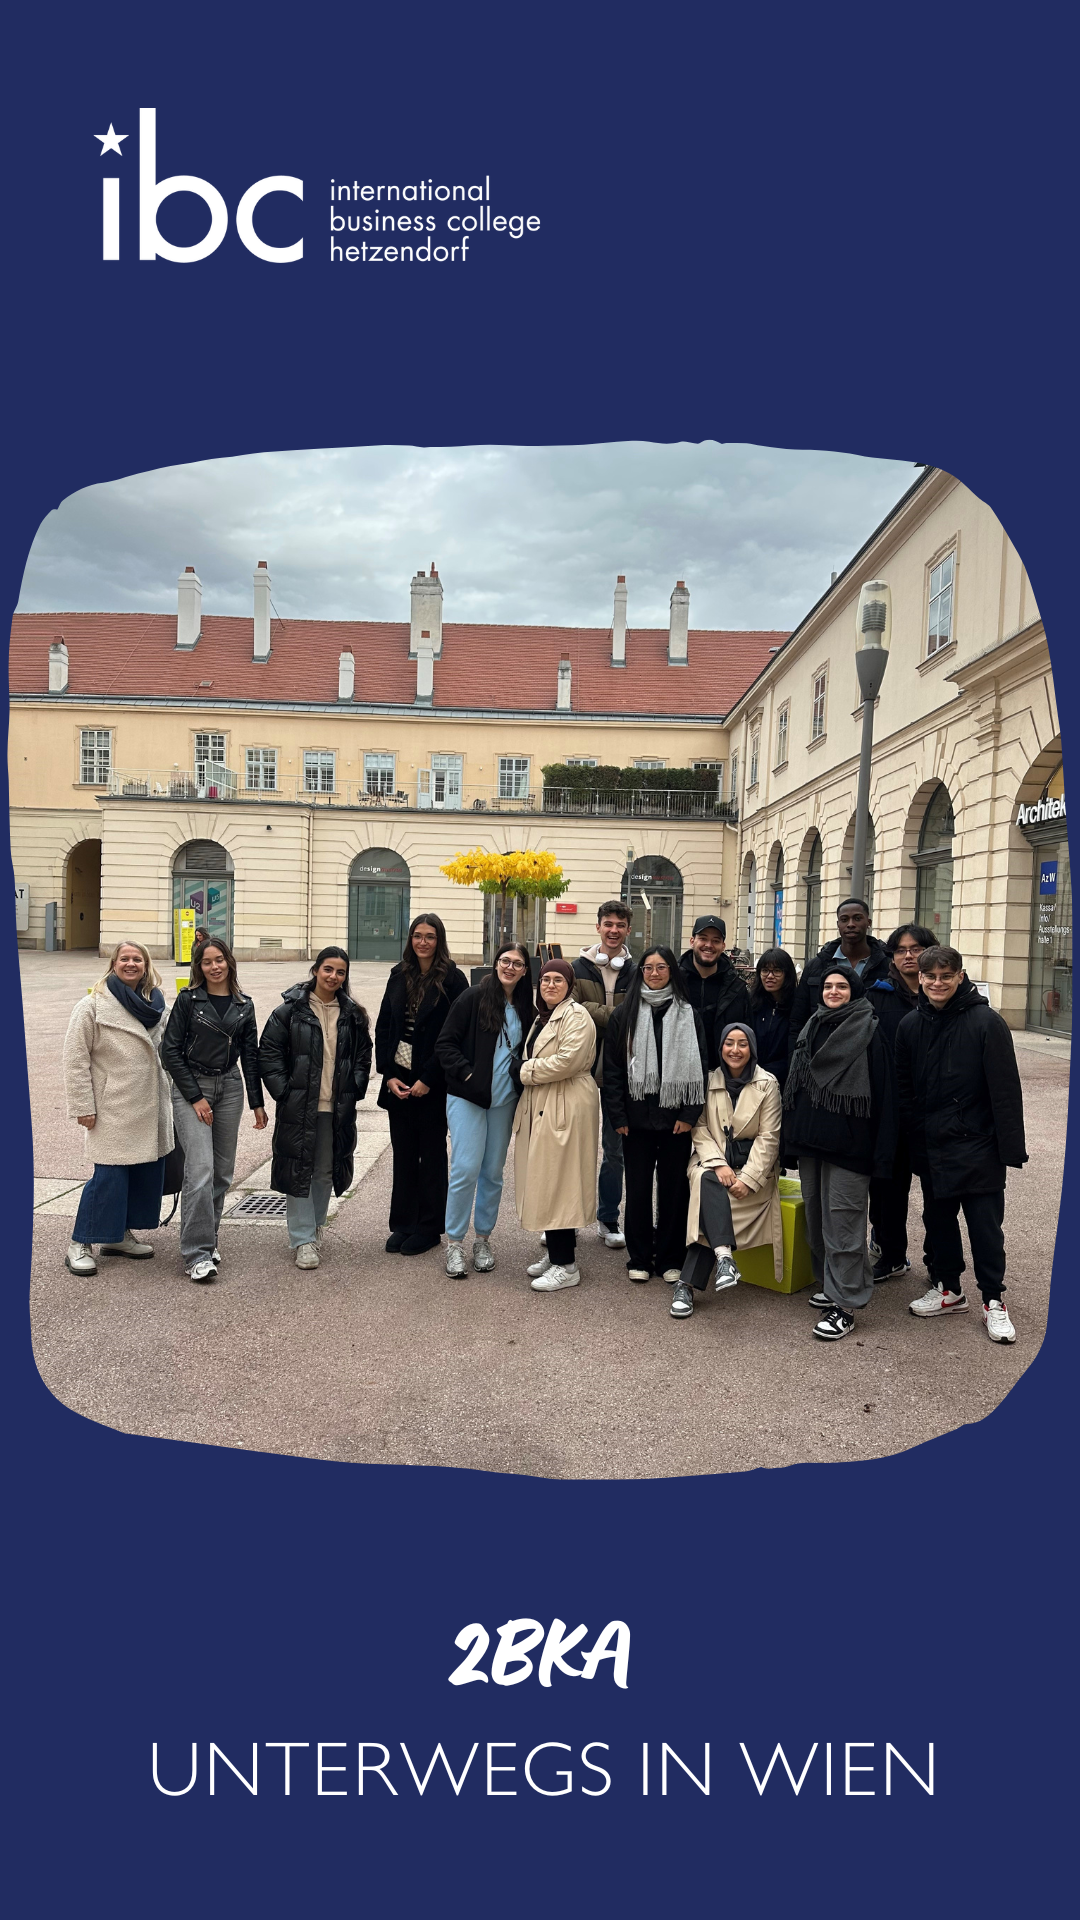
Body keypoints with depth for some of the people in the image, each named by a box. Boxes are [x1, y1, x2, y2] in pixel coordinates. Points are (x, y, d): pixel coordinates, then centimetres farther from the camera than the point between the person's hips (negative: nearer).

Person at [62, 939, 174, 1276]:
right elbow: (75, 1059, -8)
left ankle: (120, 1234, 25)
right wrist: (82, 1106, -12)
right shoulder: (92, 1006, -6)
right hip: (113, 1109, -6)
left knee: (148, 1170, 8)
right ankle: (80, 1244, 7)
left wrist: (164, 1092, 18)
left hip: (150, 1108, 6)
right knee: (109, 1174, -8)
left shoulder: (155, 1004, 11)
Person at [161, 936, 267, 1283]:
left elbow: (250, 1056, 11)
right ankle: (197, 1253, -9)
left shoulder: (244, 1005, 8)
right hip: (191, 1087, -4)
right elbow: (170, 1051, -5)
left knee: (223, 1170, 6)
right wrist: (195, 1096, -10)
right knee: (200, 1169, -13)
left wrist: (257, 1102, 7)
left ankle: (208, 1236, 22)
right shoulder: (188, 999, -3)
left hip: (229, 1087, 4)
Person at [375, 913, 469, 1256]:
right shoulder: (399, 975, 8)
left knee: (432, 1154, 7)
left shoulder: (452, 979, -7)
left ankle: (429, 1228, 18)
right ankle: (403, 1225, 21)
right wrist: (389, 1074, -3)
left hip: (433, 1082, -4)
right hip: (398, 1079, 5)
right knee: (403, 1153, 10)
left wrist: (428, 1079, -14)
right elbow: (383, 1027, 7)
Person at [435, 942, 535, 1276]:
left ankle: (483, 1239, 24)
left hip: (504, 1100, 4)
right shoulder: (473, 997, -7)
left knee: (493, 1172, 10)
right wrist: (465, 1073, -15)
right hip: (467, 1097, -4)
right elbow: (445, 1044, -7)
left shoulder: (525, 1007, 6)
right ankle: (455, 1243, 8)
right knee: (465, 1169, -7)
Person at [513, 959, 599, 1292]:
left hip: (565, 1109, -10)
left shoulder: (576, 1016, -11)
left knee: (557, 1182, -7)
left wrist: (525, 1072, -11)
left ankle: (565, 1265, 0)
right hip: (540, 1107, 10)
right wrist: (525, 1071, 9)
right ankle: (554, 1251, 23)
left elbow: (567, 1060, -22)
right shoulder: (542, 1017, 19)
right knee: (544, 1181, 12)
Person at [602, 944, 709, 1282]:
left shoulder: (688, 1016, 4)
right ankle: (639, 1258, 19)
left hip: (675, 1118, 0)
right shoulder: (624, 1015, 4)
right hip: (637, 1117, 0)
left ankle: (670, 1259, 19)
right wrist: (617, 1116, -4)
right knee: (638, 1188, 6)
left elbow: (699, 1067, 2)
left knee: (673, 1187, 6)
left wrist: (690, 1114, -6)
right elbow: (612, 1068, 2)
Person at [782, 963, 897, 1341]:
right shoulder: (811, 1030, 12)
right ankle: (827, 1282, 29)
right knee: (815, 1212, 13)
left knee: (842, 1218, -5)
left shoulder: (868, 1033, -6)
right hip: (810, 1138, 6)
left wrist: (881, 1149, -14)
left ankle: (844, 1303, 1)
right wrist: (792, 1134, 14)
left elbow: (883, 1090, -10)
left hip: (847, 1140, -6)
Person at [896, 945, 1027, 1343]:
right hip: (930, 1146, 5)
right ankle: (947, 1288, 32)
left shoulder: (985, 1022, -12)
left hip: (977, 1146, -5)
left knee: (985, 1224, 4)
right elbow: (904, 1088, 9)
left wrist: (1011, 1146, -13)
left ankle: (993, 1301, 19)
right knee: (938, 1218, 16)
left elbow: (1006, 1089, -12)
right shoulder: (911, 1025, 3)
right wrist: (912, 1139, 4)